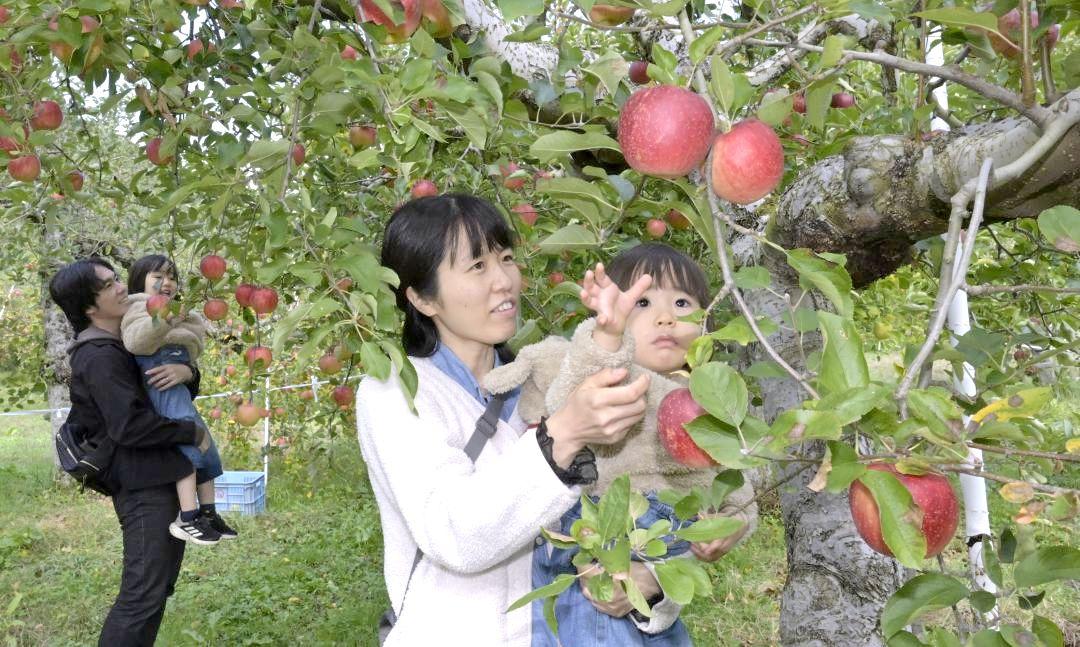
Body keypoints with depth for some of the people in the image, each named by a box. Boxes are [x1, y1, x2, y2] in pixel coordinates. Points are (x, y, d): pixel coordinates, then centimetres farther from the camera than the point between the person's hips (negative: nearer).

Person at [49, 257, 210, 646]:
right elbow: (129, 426, -24)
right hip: (143, 486, -10)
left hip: (164, 479, 10)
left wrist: (186, 373, -5)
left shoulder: (125, 347, 15)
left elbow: (184, 394, 19)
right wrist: (193, 434, -14)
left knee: (159, 585, 16)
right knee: (143, 592, -10)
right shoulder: (99, 356, -14)